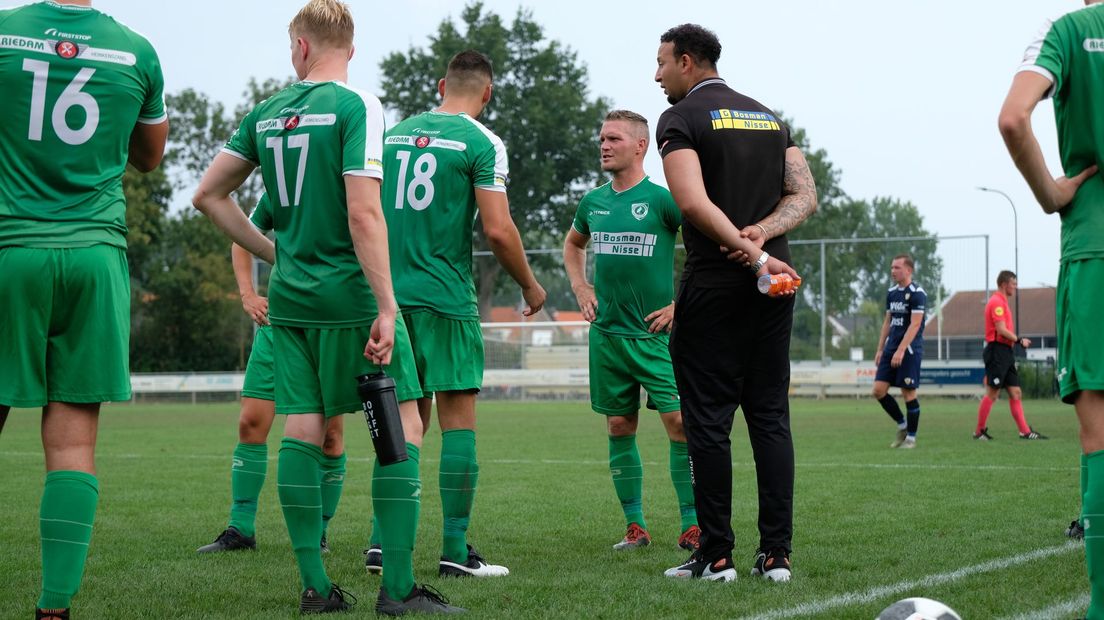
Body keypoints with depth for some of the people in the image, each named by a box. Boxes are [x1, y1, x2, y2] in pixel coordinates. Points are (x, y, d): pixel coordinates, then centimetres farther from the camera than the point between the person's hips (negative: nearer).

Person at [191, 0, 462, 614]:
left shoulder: (266, 113, 8)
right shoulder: (357, 106, -9)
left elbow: (209, 194, 14)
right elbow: (363, 213, -17)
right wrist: (387, 308, -16)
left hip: (289, 298, 6)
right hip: (349, 295, -6)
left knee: (302, 432, 6)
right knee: (403, 428, 0)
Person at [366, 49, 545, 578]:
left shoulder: (394, 134, 13)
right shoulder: (480, 142, -5)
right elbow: (498, 230, -12)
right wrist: (530, 286, 3)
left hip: (390, 294, 6)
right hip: (446, 297, -6)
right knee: (458, 419, -1)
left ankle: (383, 541, 8)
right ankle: (455, 551, -2)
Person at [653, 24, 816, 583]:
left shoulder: (680, 119, -5)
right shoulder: (770, 117, 16)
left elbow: (693, 202, -19)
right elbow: (805, 196, 10)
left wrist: (755, 255, -18)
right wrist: (761, 232, -6)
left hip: (714, 285, -6)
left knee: (708, 421, -1)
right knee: (770, 416, 7)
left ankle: (716, 555, 0)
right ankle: (777, 553, 5)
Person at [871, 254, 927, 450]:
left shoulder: (917, 293, -11)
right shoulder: (891, 292, 12)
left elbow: (915, 325, -17)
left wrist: (901, 350, -22)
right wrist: (880, 349, 15)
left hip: (909, 349, -7)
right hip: (891, 346, 7)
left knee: (908, 393, -3)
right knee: (879, 389, 0)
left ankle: (911, 437, 8)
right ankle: (902, 425, 17)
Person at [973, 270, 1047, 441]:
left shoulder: (1002, 302, 19)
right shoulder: (997, 302, -12)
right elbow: (1001, 330, -18)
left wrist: (1017, 341, 9)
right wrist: (1019, 340, -10)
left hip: (1005, 352, 10)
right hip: (998, 351, -10)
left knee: (1016, 393, 6)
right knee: (992, 393, -6)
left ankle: (1024, 431, 5)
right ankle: (979, 431, 1)